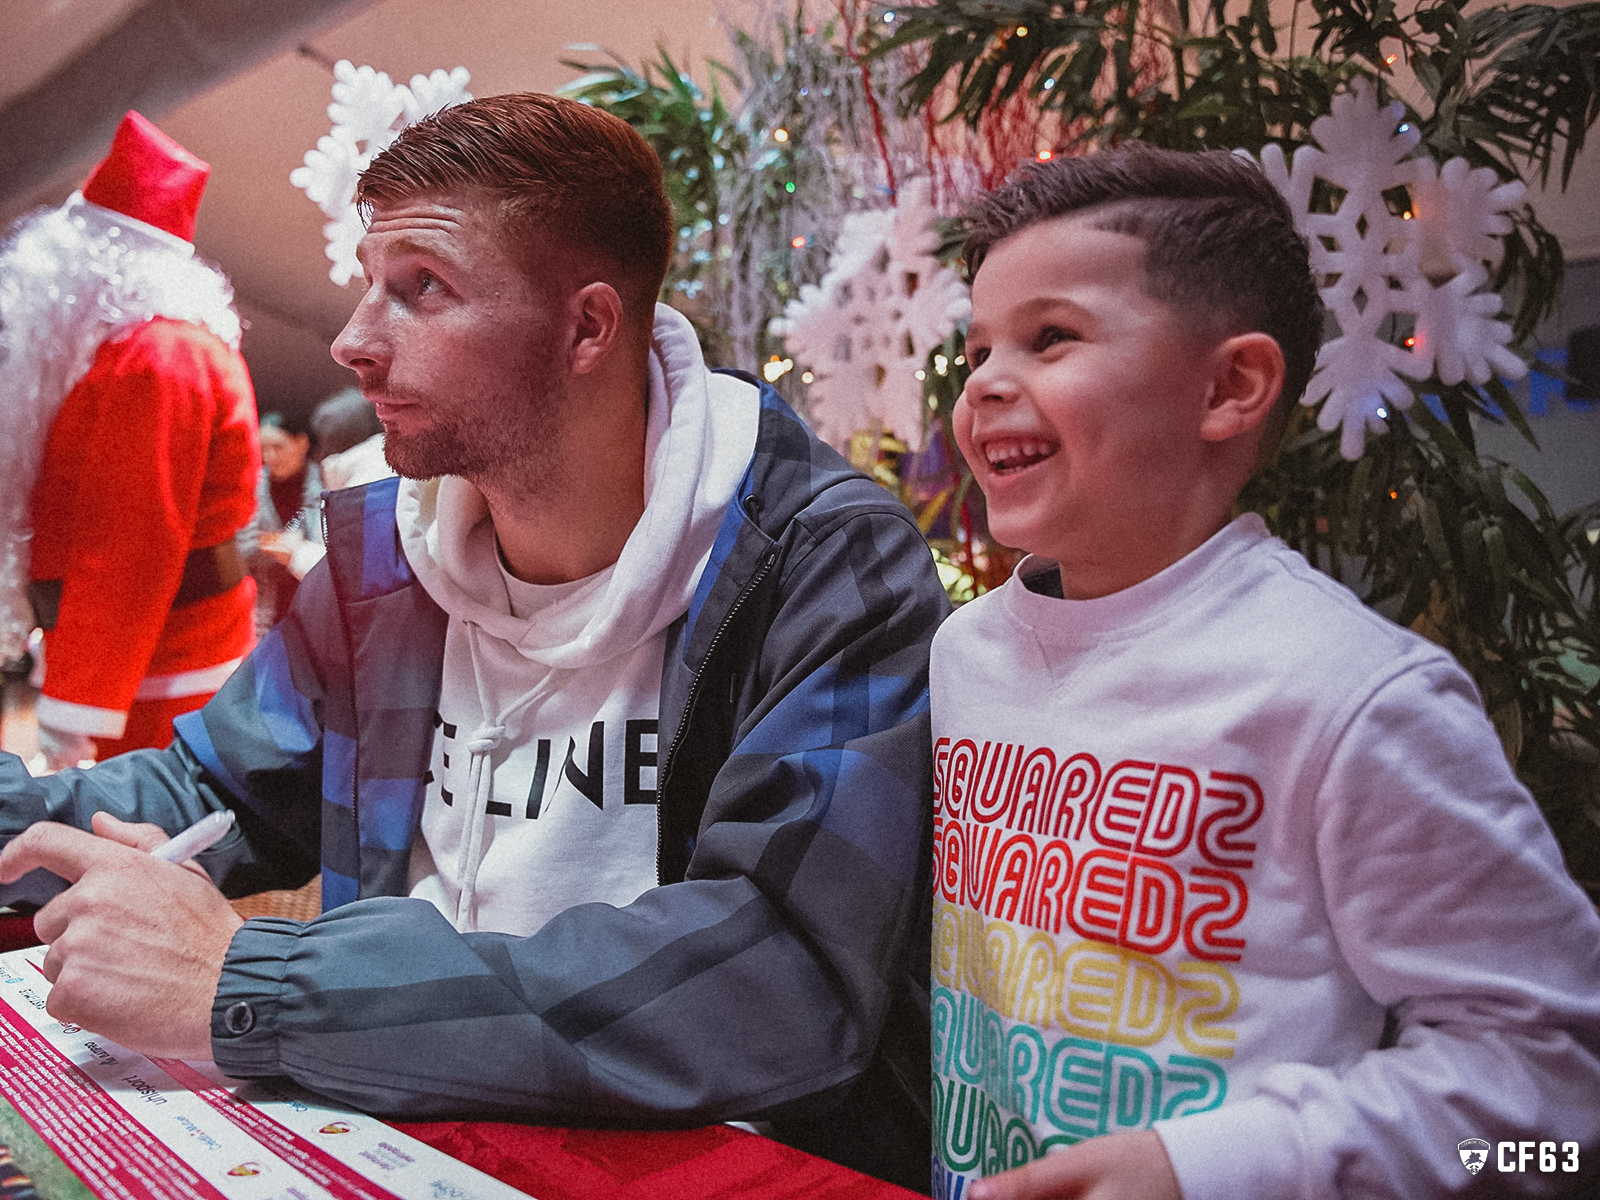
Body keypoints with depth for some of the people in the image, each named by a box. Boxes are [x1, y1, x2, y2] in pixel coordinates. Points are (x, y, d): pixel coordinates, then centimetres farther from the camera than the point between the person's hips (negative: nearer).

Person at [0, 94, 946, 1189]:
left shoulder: (829, 569, -18)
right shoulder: (380, 552, 2)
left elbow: (785, 981, -29)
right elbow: (212, 795, 16)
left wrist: (242, 985, -28)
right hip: (427, 1142, 5)